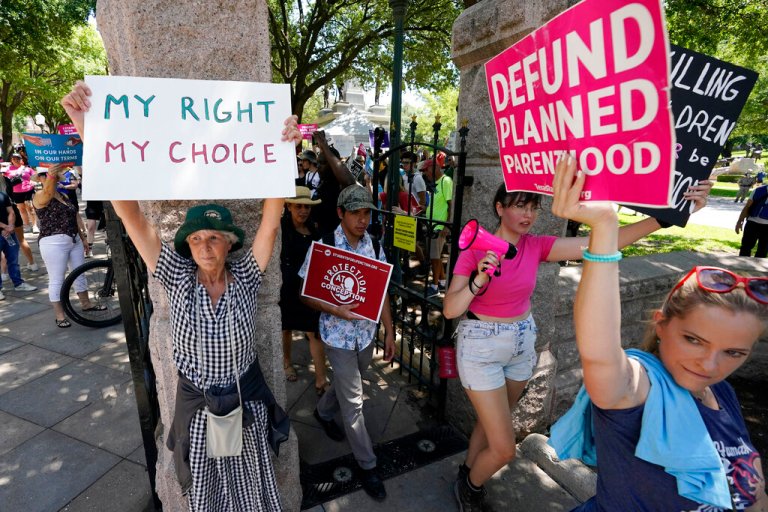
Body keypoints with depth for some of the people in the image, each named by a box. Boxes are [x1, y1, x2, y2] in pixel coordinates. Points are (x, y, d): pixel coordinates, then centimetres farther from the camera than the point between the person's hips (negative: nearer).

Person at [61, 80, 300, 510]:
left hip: (248, 401, 0)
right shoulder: (178, 279, -14)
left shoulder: (245, 278, -15)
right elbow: (131, 214, -20)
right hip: (197, 404, 1)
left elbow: (271, 224, -27)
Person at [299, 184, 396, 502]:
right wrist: (337, 311, -25)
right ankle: (367, 465, 24)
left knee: (348, 384, 25)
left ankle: (323, 412, 56)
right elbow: (305, 293, -10)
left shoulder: (374, 245, -3)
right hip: (339, 335, -5)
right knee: (353, 401, 5)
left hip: (366, 333, 5)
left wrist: (389, 331, 3)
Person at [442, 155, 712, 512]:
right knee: (503, 449, 1)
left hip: (522, 343, 5)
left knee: (491, 421, 24)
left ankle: (467, 473, 52)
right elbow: (450, 309, -19)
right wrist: (477, 281, -36)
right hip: (481, 347, -5)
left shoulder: (537, 246, -6)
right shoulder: (475, 249, -17)